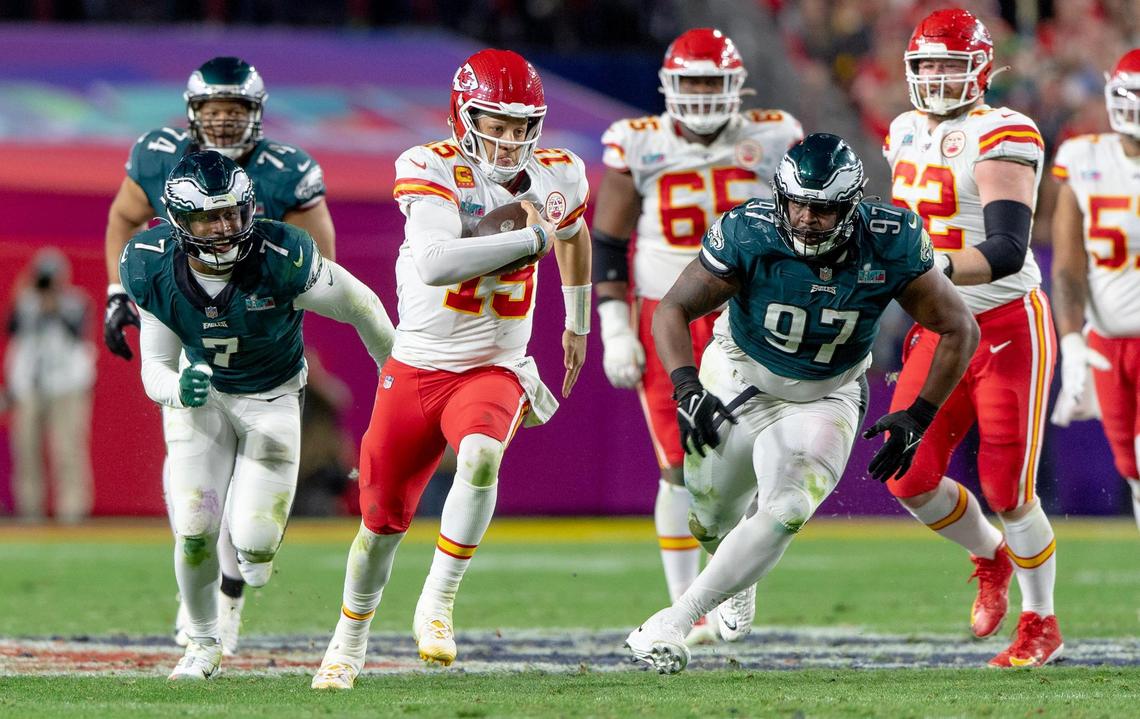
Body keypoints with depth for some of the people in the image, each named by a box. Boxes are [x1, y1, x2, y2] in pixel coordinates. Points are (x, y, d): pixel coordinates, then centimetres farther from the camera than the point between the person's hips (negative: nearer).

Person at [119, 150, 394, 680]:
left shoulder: (282, 260, -30)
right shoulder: (155, 269, -21)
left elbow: (359, 306, -12)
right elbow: (154, 368, -13)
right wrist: (178, 389, -38)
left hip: (274, 397, -1)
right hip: (200, 392, 1)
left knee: (254, 544, -9)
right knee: (195, 534, -11)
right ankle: (203, 643, 18)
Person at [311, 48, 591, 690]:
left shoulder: (556, 176, -2)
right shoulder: (434, 170, -17)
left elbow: (573, 234, 23)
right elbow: (434, 263, -34)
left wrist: (578, 325, 32)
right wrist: (530, 237, -31)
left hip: (495, 371, 1)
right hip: (417, 367, -1)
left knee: (480, 455, -33)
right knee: (383, 519, 11)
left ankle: (436, 606, -23)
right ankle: (351, 640, 37)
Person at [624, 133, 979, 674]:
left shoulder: (890, 248, -26)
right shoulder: (749, 236, -28)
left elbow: (960, 331, -13)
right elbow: (673, 310, -17)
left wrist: (917, 419, -16)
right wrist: (686, 387, -33)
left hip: (824, 398, -1)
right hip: (740, 380, 1)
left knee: (784, 513, -24)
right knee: (711, 521, 15)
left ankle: (676, 620, -16)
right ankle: (737, 587, 52)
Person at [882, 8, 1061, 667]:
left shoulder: (1001, 139, -16)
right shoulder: (909, 134, 9)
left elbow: (1006, 251, -26)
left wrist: (937, 269, -38)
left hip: (1009, 328, -7)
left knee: (1009, 490, -5)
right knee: (911, 481, -1)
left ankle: (1041, 625, 14)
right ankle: (990, 558, 28)